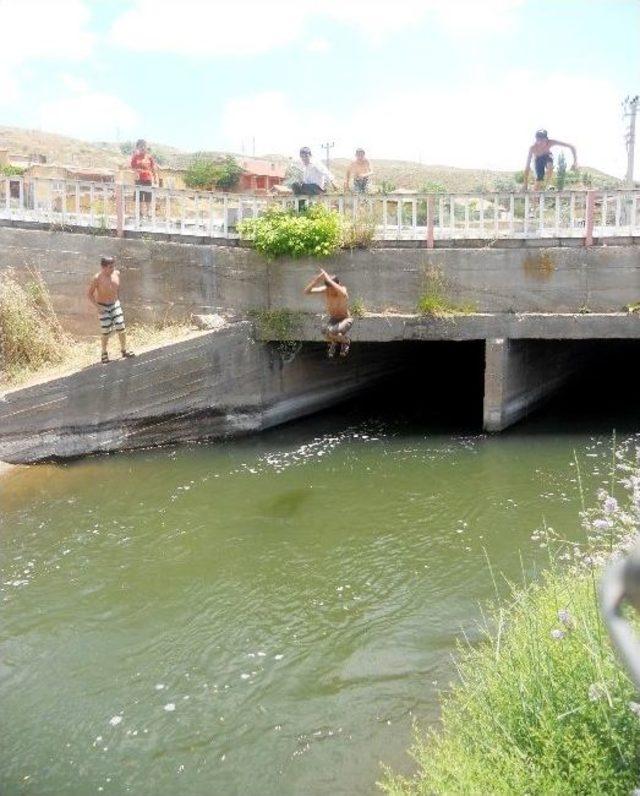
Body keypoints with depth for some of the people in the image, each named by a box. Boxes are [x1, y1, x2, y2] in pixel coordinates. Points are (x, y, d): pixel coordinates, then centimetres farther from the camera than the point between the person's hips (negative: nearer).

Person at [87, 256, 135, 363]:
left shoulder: (117, 273, -8)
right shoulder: (97, 278, -21)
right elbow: (89, 293, -12)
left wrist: (118, 299, 12)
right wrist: (97, 306, -16)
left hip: (115, 304, 4)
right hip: (103, 307, -4)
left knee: (121, 328, 3)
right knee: (106, 332, 0)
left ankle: (124, 350, 19)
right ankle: (105, 354, 19)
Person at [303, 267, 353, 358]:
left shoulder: (343, 289, -24)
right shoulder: (325, 289, -14)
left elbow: (343, 293, -51)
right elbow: (306, 292, -20)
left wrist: (327, 278, -46)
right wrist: (317, 279, -35)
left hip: (346, 320, -4)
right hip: (333, 320, 4)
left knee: (332, 331, -35)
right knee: (324, 330, -31)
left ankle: (346, 341, 1)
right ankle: (333, 342, 6)